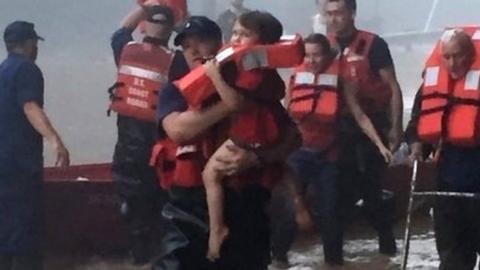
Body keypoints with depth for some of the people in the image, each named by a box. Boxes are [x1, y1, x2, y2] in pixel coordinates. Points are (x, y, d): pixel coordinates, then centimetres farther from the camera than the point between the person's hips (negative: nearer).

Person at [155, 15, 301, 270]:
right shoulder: (175, 92, 5)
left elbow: (292, 136, 2)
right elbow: (177, 130, -17)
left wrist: (256, 158, -17)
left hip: (245, 206, 0)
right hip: (193, 206, 0)